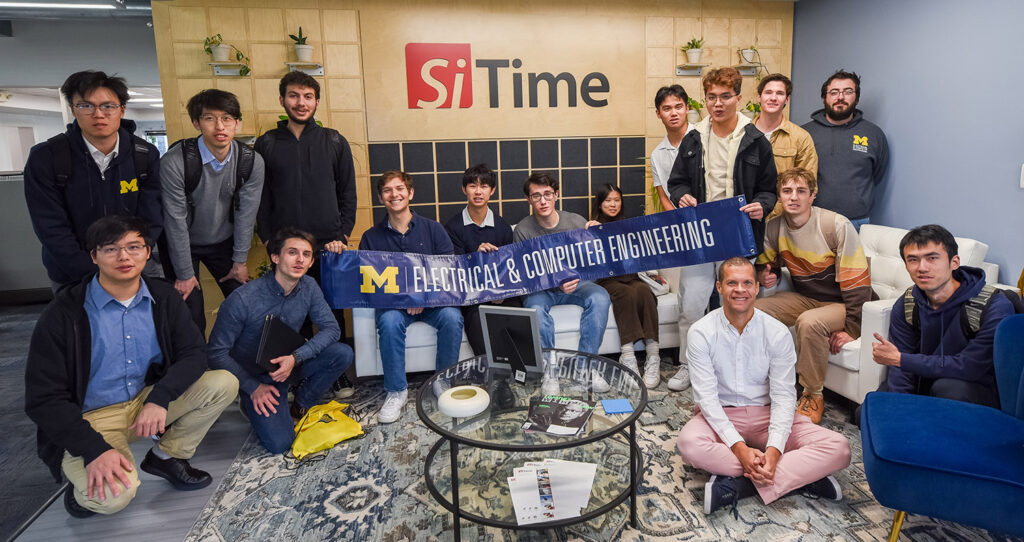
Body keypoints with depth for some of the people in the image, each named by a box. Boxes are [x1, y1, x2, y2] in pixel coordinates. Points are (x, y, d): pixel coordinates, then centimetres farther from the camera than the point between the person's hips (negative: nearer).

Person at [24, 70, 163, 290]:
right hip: (74, 277, -1)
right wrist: (96, 278, -19)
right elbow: (52, 230, -12)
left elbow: (151, 220, -8)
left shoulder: (146, 155, -5)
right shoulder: (44, 159, -10)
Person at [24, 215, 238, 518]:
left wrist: (159, 398, -24)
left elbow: (194, 353, -6)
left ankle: (166, 456, 4)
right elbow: (44, 399, -14)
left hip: (148, 402, 5)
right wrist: (95, 449, -26)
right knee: (114, 495, -32)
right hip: (91, 419, -4)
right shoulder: (64, 313, -15)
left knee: (224, 383, -16)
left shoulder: (163, 297, -3)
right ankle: (84, 486, 7)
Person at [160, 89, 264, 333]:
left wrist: (240, 261, 0)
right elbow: (175, 221, -18)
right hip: (182, 245, -3)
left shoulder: (251, 162, -14)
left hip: (223, 243, 3)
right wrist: (185, 274, -12)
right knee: (191, 317, -2)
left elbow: (246, 214, -5)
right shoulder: (175, 162, -24)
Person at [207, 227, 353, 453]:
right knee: (279, 443, -20)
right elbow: (217, 353, -16)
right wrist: (254, 388, -19)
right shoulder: (243, 299, -24)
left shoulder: (309, 287, -11)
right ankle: (252, 402, 12)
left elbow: (331, 329, -10)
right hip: (254, 376, -4)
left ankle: (300, 407, 2)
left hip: (288, 364, 4)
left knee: (343, 354, -21)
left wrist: (296, 357, -26)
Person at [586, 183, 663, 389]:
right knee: (626, 293, -34)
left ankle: (653, 356, -38)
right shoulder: (593, 226, 13)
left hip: (630, 277, 3)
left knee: (643, 290, -31)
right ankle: (628, 356, -40)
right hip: (607, 280, -2)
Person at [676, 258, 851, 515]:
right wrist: (739, 448, -27)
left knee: (839, 447, -20)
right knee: (689, 444, -36)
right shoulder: (701, 333, -10)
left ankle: (736, 486, -28)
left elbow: (784, 396, -9)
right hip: (720, 416, -2)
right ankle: (801, 476, -23)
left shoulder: (777, 333, -5)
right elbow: (706, 396, -15)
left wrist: (774, 450, -26)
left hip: (766, 414, 2)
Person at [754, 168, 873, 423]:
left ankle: (813, 396, -15)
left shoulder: (837, 225, -19)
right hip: (805, 297, 6)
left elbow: (857, 281, -18)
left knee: (809, 322, -36)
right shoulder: (774, 227, -4)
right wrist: (764, 275, -13)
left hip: (842, 303, -5)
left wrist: (850, 330, -19)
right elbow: (766, 263, 14)